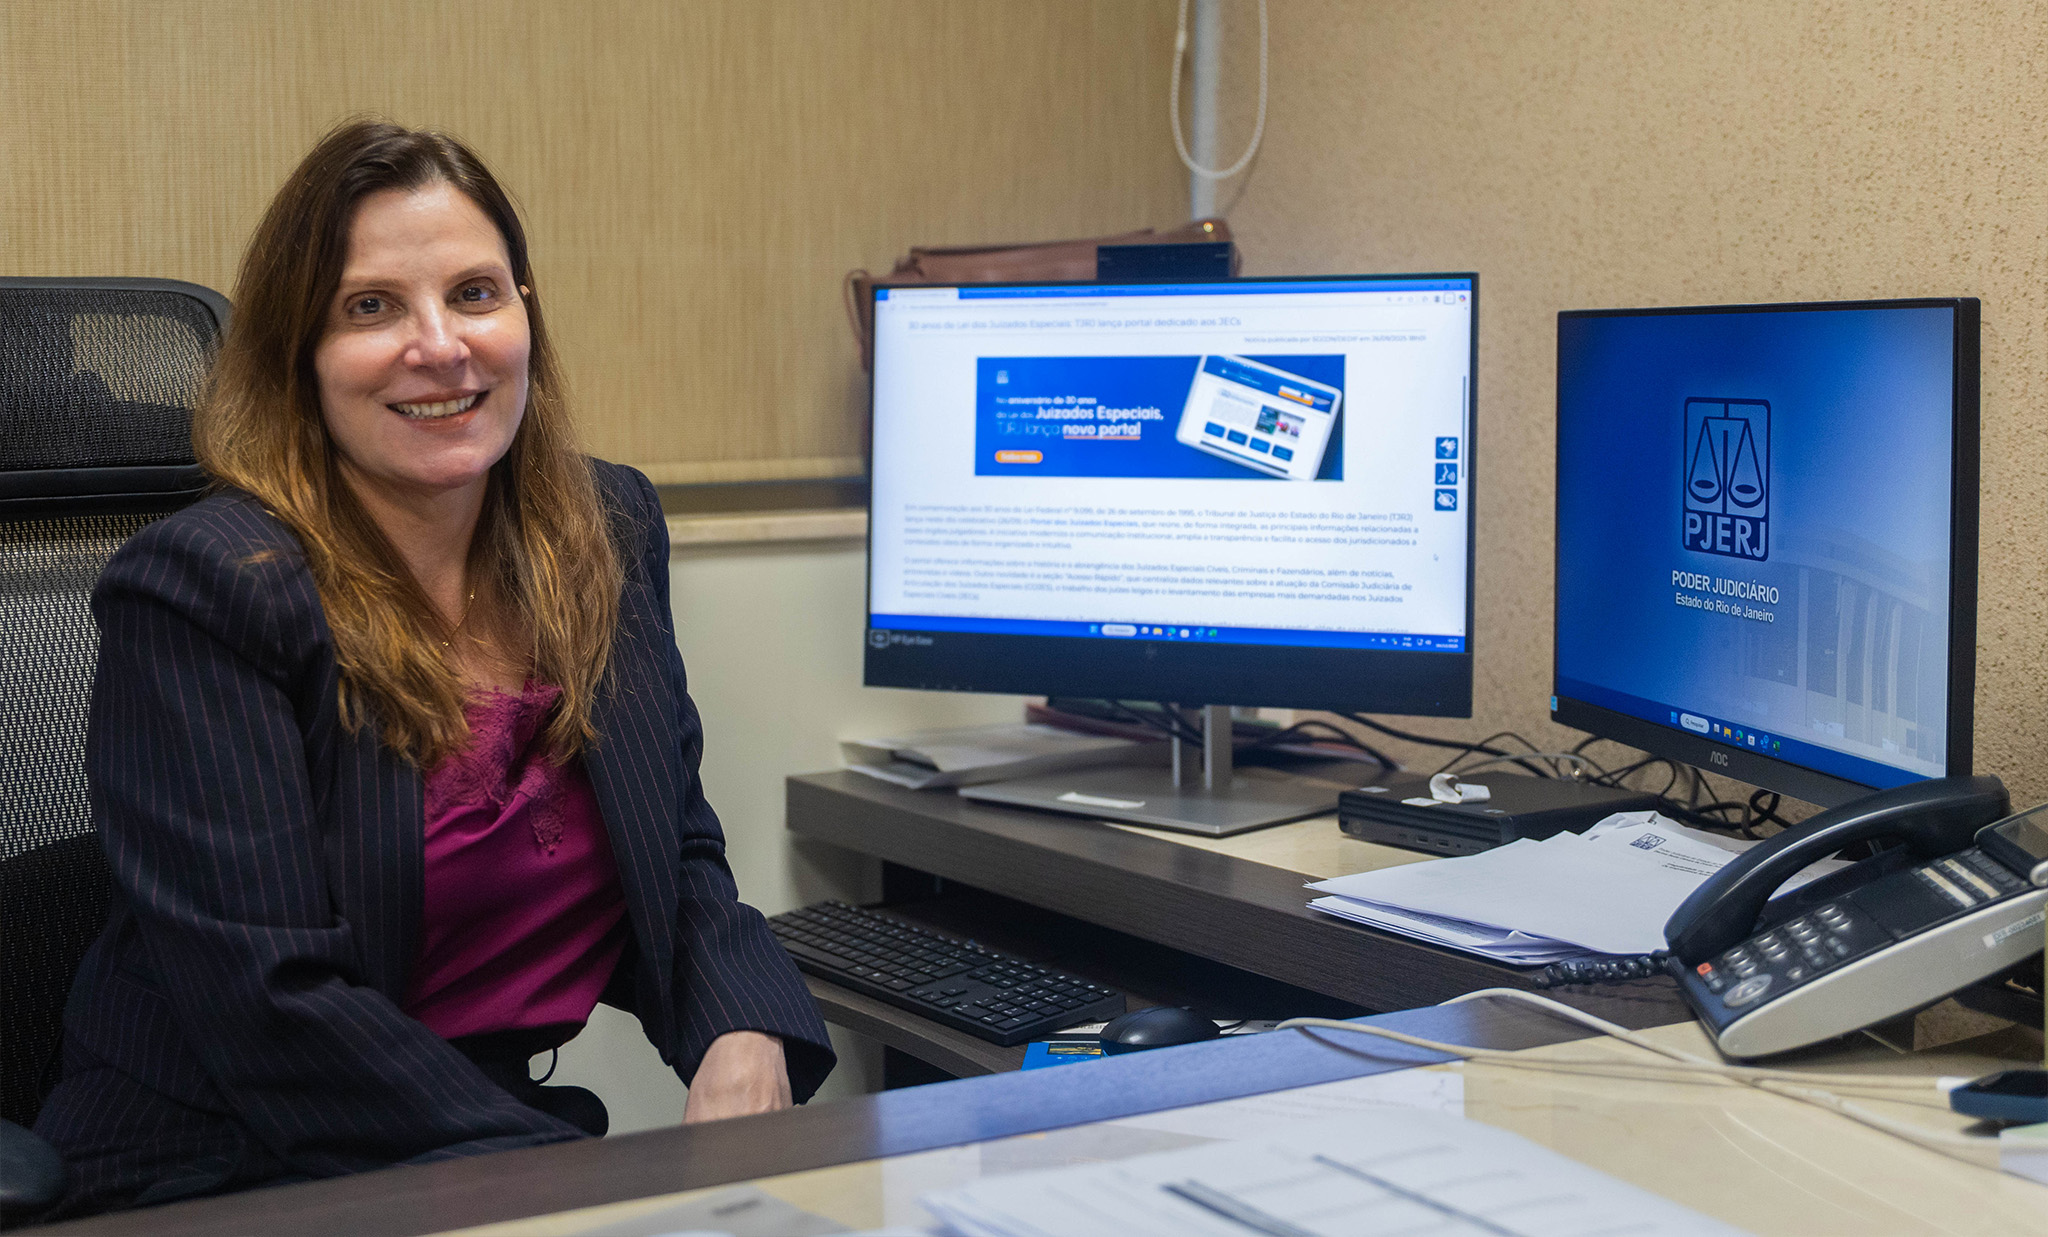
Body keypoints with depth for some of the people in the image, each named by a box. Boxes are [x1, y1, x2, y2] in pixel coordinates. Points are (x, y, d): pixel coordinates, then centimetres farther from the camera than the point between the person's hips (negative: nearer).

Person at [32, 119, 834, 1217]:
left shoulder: (609, 531, 6)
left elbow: (679, 858, 10)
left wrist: (746, 1046, -11)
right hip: (224, 1177, -6)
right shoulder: (198, 593, -14)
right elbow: (272, 1003, -19)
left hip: (528, 1129, 7)